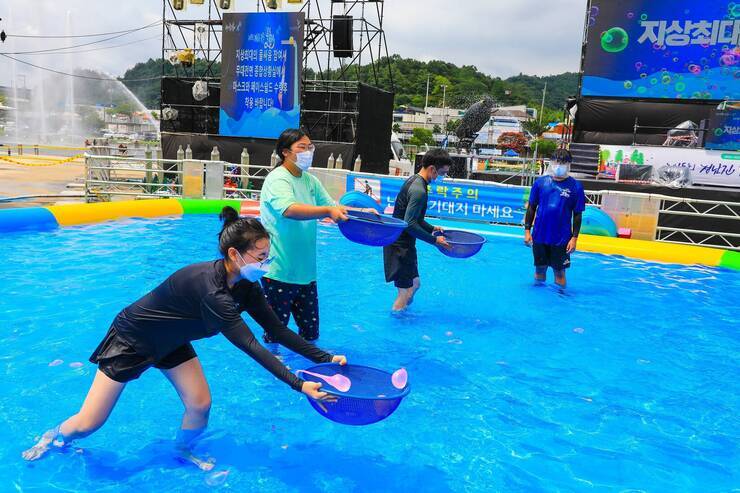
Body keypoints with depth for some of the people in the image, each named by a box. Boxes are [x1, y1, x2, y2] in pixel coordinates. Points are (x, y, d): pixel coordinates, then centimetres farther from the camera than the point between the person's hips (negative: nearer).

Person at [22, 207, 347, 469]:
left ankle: (182, 452, 28)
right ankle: (55, 437, 38)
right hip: (131, 338, -7)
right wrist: (298, 385, -40)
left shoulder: (245, 285, -14)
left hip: (170, 341, 7)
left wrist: (324, 358, -17)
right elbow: (250, 346, -40)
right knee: (89, 424, 3)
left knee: (200, 405, -4)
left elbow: (277, 330, -11)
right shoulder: (210, 289, -39)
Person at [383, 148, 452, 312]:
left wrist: (432, 228, 14)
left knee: (414, 283, 21)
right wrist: (434, 240, -19)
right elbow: (409, 224, -25)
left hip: (401, 243, 11)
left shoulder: (414, 181, 10)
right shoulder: (419, 190, -22)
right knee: (406, 291, -4)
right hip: (400, 245, -11)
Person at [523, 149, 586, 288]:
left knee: (559, 271, 7)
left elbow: (577, 214, -1)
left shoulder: (575, 186, -4)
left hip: (562, 239, -2)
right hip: (539, 236, 2)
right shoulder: (540, 182, 0)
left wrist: (574, 238, -5)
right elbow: (531, 208, 6)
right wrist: (527, 230, 2)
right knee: (539, 269, 14)